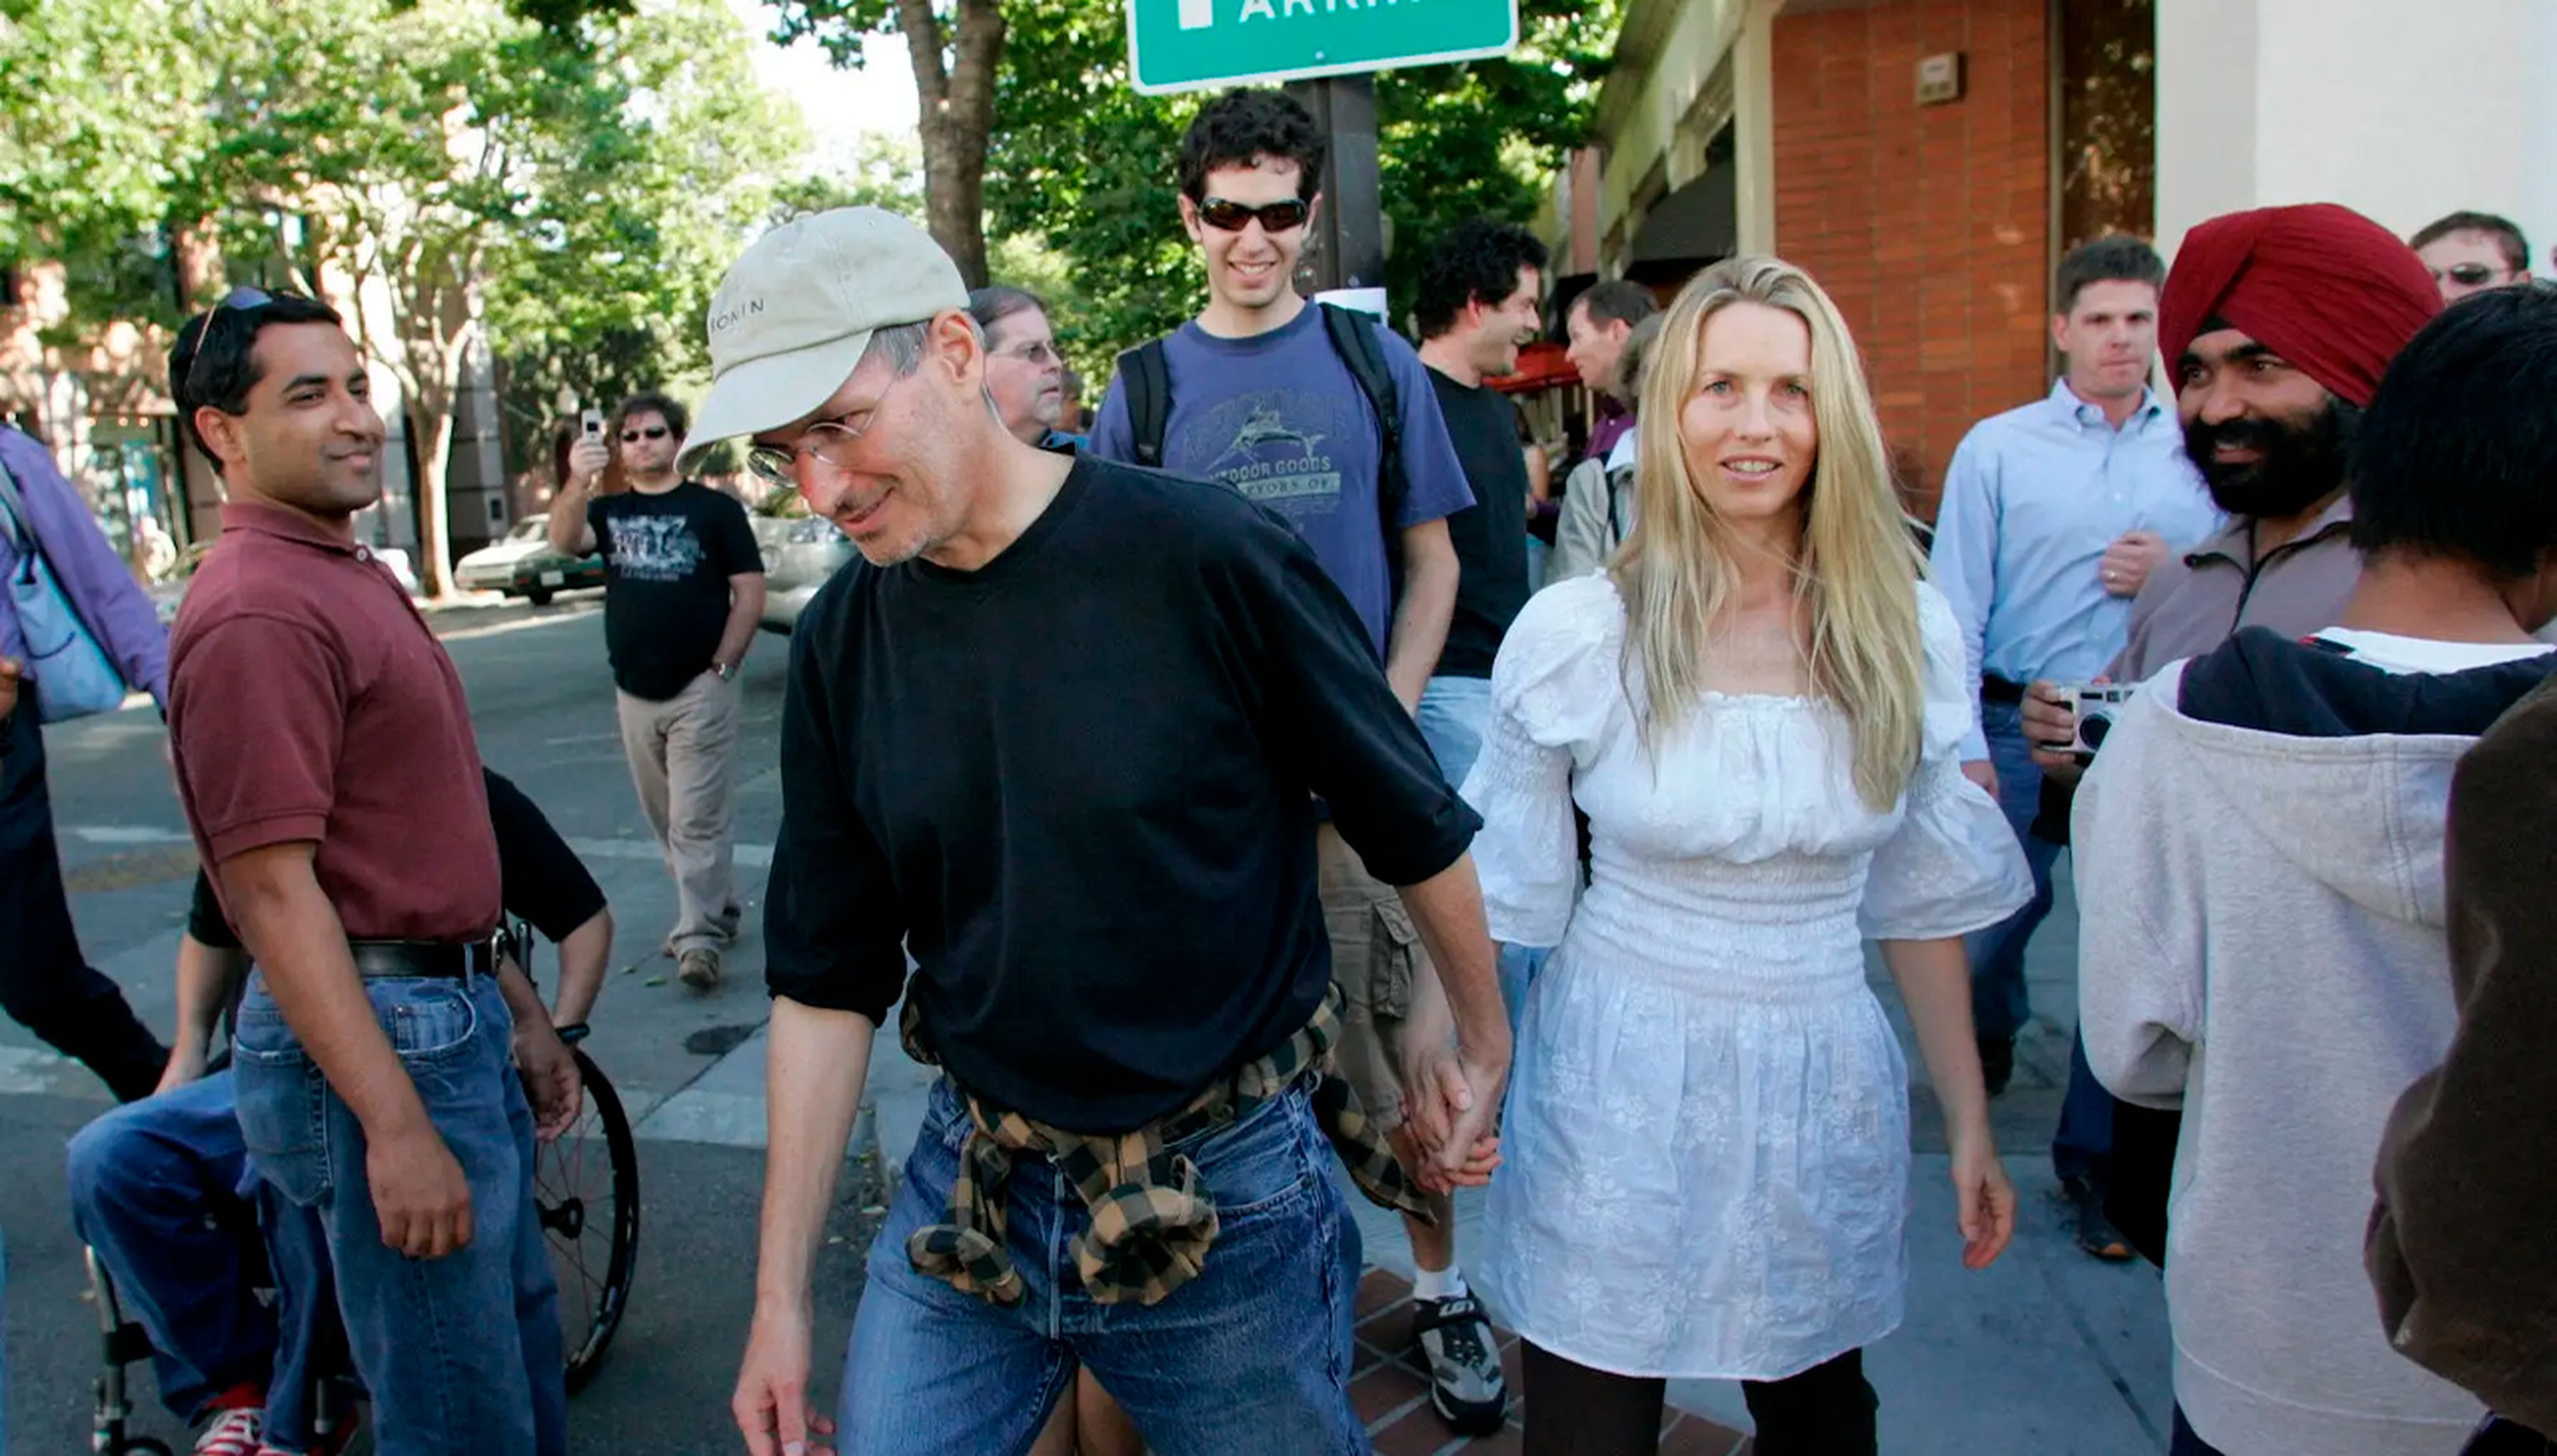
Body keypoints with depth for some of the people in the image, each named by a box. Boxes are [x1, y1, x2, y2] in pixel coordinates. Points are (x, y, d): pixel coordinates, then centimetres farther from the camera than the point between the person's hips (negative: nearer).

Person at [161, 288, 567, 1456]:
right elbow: (274, 888, -22)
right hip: (374, 1034, -10)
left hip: (454, 1004, 10)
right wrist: (394, 1127, -24)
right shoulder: (257, 612, -19)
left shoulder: (349, 572, 13)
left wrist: (510, 1002, 20)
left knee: (523, 1341, 23)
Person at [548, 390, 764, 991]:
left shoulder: (716, 508, 1)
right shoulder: (609, 511, 11)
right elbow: (564, 540, -11)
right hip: (634, 691, 5)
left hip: (700, 688, -5)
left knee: (699, 817, -8)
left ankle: (699, 936, -5)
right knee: (665, 819, 13)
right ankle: (718, 909, 27)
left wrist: (722, 667, -9)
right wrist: (577, 483, -29)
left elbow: (750, 592, -2)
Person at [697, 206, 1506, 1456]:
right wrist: (781, 1296, 5)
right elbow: (826, 981, 4)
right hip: (967, 1197, 4)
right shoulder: (839, 644, -3)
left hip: (1226, 1196, -3)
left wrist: (1482, 1043, 7)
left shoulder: (1207, 558, -17)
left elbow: (1416, 828, -6)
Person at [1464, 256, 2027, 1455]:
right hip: (1618, 1090, -2)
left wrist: (1970, 1120, 9)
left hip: (1823, 1094, 3)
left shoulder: (1908, 632, -3)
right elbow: (1502, 885, -1)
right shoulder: (1575, 633, -10)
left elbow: (1921, 897, 6)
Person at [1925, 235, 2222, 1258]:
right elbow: (1955, 604, -3)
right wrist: (1965, 746, -9)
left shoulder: (2202, 453, 5)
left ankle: (2095, 1156, 19)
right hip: (2021, 723, -1)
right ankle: (1988, 1037, 43)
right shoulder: (1998, 449, 0)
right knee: (1992, 916, 8)